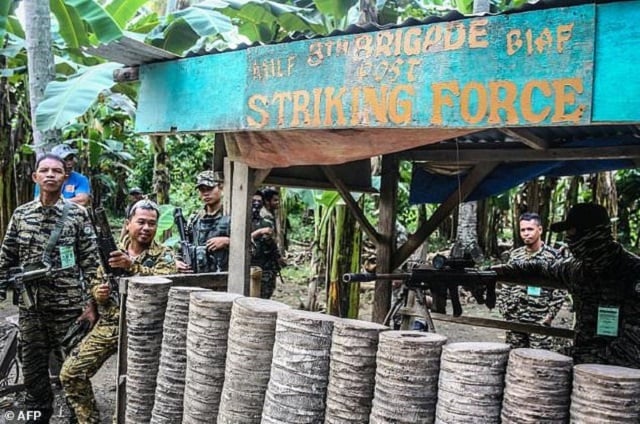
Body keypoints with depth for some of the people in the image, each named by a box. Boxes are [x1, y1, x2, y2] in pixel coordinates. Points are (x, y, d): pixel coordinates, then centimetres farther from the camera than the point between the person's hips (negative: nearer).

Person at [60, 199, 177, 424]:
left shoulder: (163, 255, -3)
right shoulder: (113, 250, 9)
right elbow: (95, 284, 17)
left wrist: (132, 265, -33)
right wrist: (99, 292, -7)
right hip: (107, 325, 5)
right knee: (70, 372, 0)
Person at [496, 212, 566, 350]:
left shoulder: (551, 255, -3)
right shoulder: (515, 254, 10)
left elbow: (559, 290, -4)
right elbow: (505, 285, 15)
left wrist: (550, 315, -9)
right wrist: (503, 309, 6)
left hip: (539, 321, -4)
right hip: (514, 320, 4)